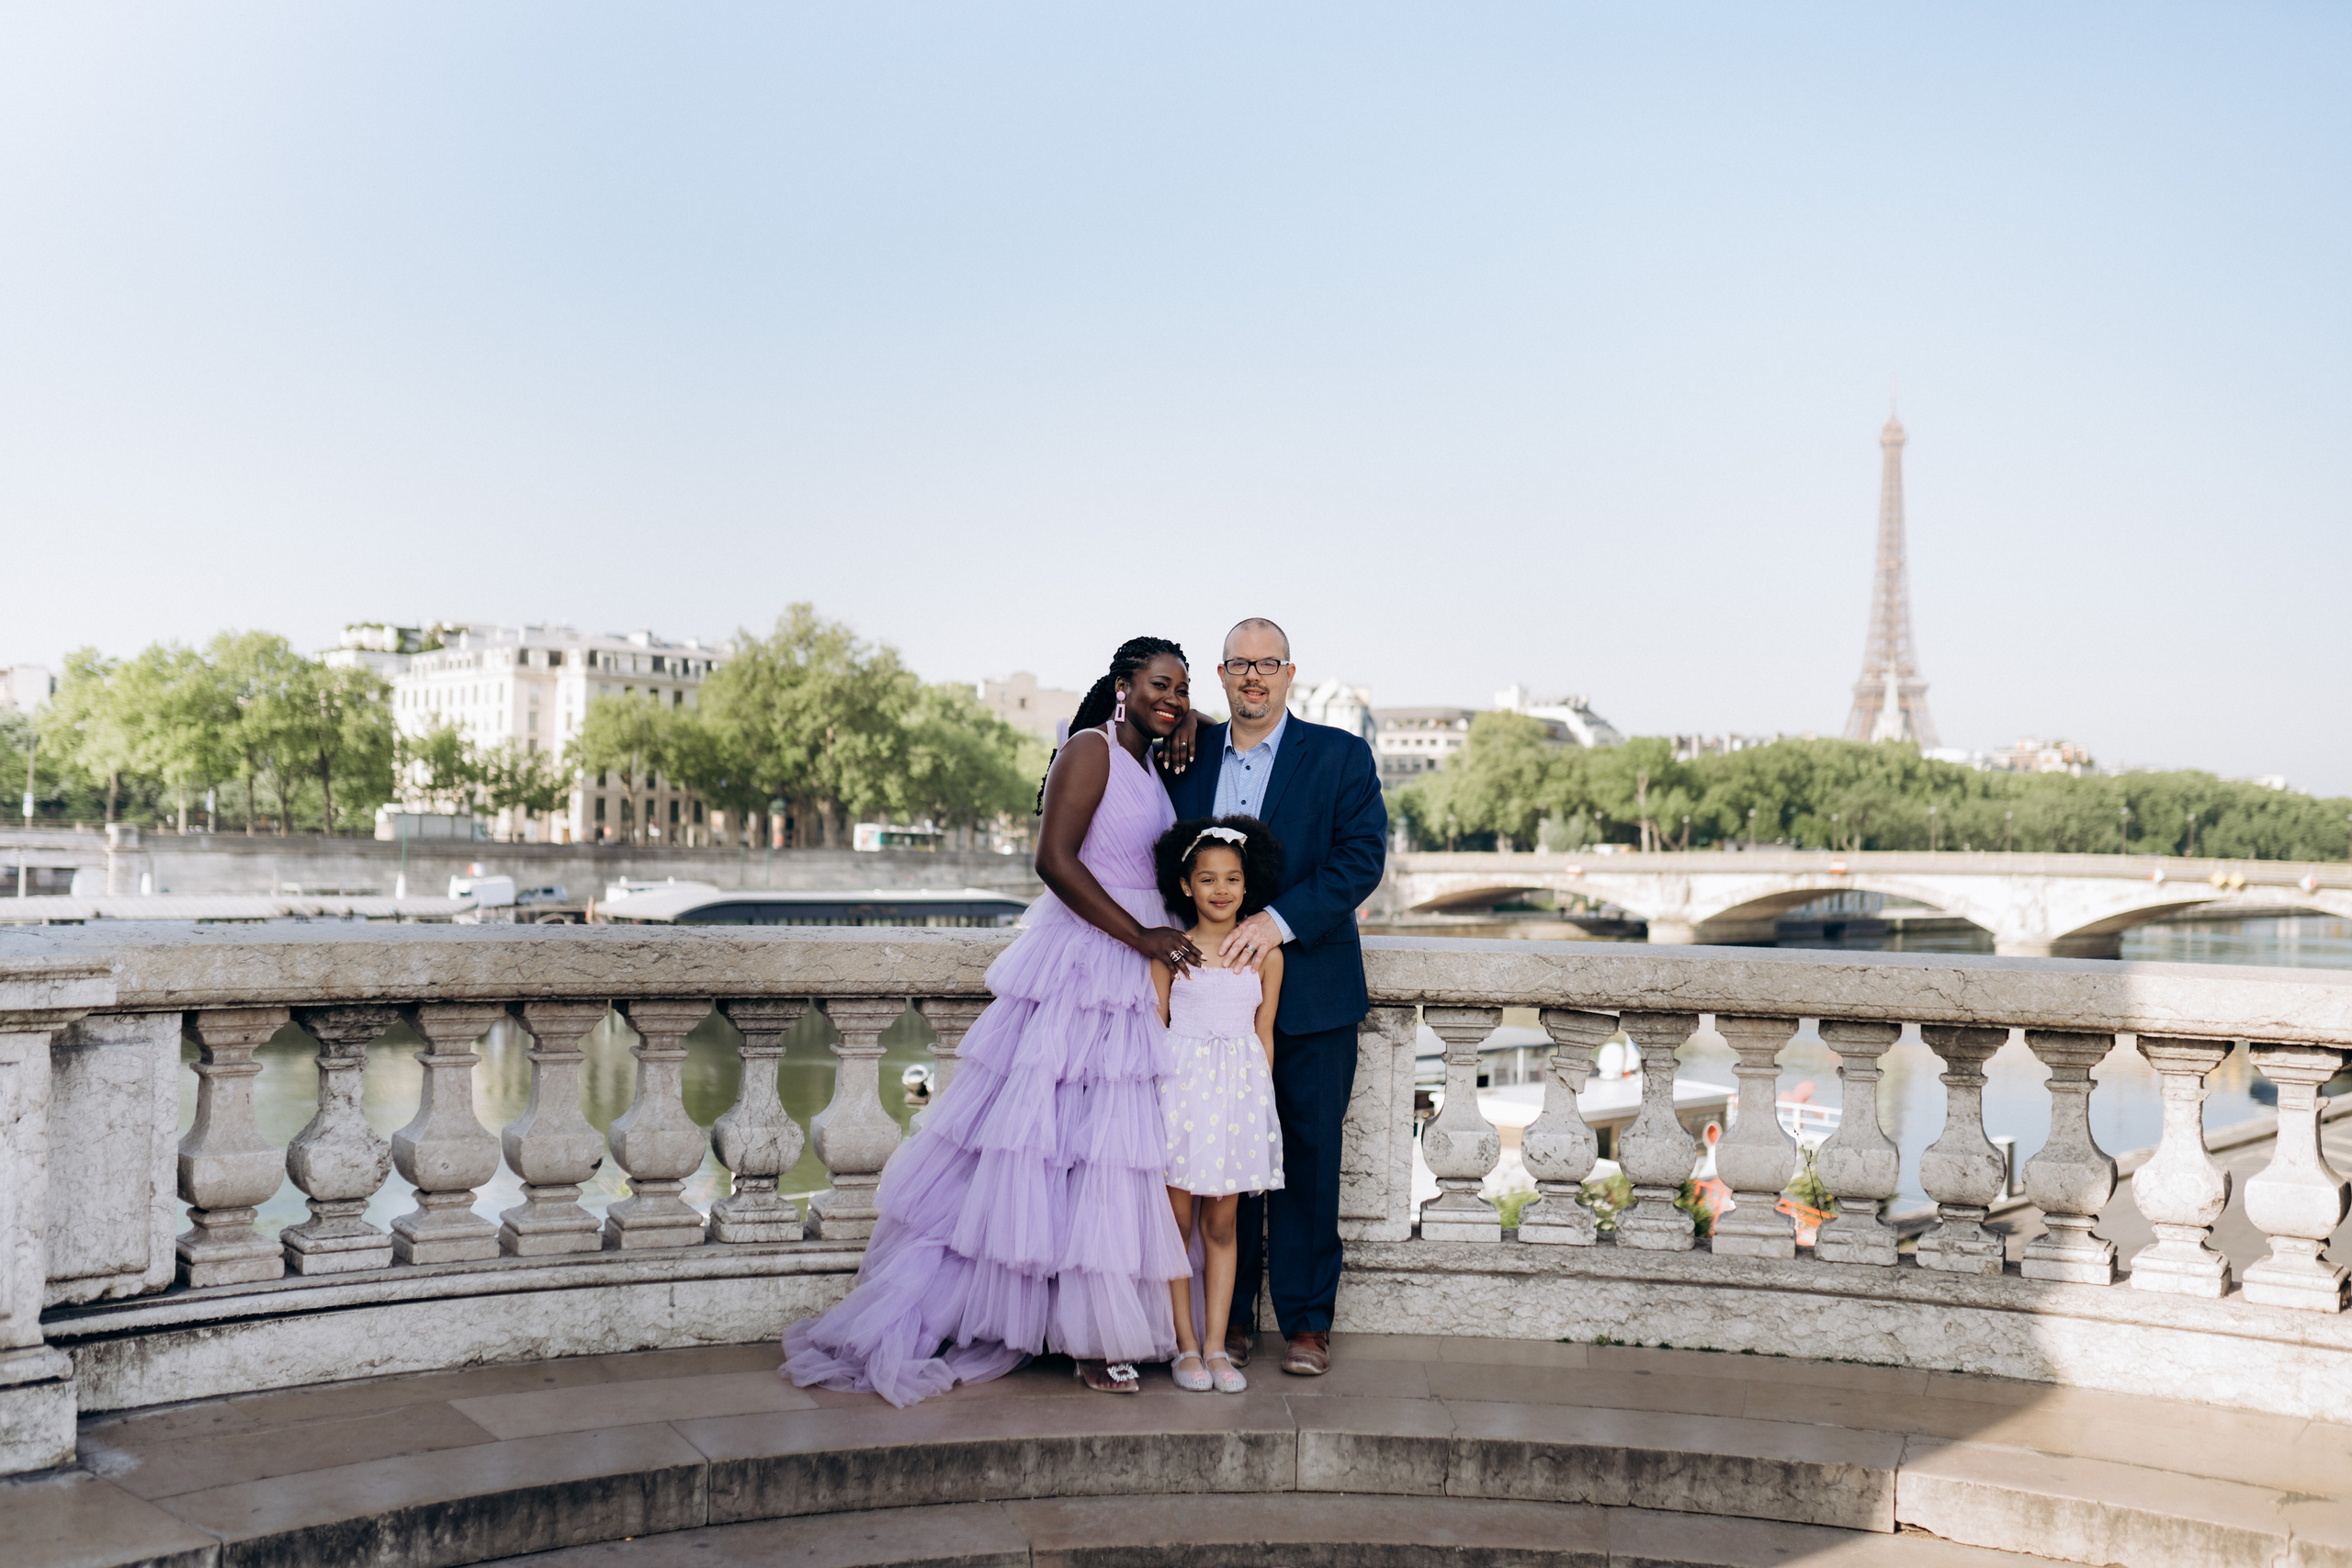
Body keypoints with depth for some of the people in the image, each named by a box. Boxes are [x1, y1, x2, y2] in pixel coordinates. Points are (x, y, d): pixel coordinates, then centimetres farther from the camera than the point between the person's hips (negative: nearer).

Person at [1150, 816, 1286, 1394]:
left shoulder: (1265, 955, 6)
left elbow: (1264, 1033, 9)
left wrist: (1260, 1099, 5)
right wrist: (1154, 1096, -3)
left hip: (1240, 1088, 2)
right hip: (1182, 1085, -2)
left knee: (1222, 1224, 7)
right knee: (1178, 1220, 2)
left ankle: (1216, 1345, 13)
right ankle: (1186, 1346, 10)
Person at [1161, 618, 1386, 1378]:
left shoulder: (1340, 756, 1)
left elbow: (1363, 856, -9)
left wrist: (1280, 919, -20)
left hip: (1310, 994, -2)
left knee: (1309, 1159, 3)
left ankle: (1307, 1320, 14)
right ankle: (1229, 1316, 18)